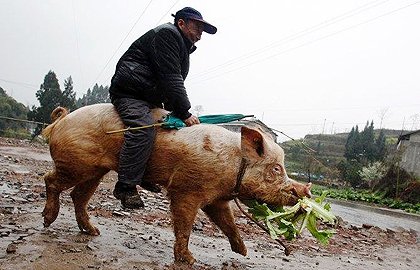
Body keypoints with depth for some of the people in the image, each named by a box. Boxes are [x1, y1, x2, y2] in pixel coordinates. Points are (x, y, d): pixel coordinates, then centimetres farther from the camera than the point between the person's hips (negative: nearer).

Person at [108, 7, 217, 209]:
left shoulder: (182, 47, 21)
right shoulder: (166, 34, -12)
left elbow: (175, 83, 17)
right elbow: (170, 78, -22)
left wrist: (174, 112, 3)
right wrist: (184, 113, -24)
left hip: (149, 97, 11)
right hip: (129, 92, -11)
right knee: (143, 128, -32)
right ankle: (125, 185, -30)